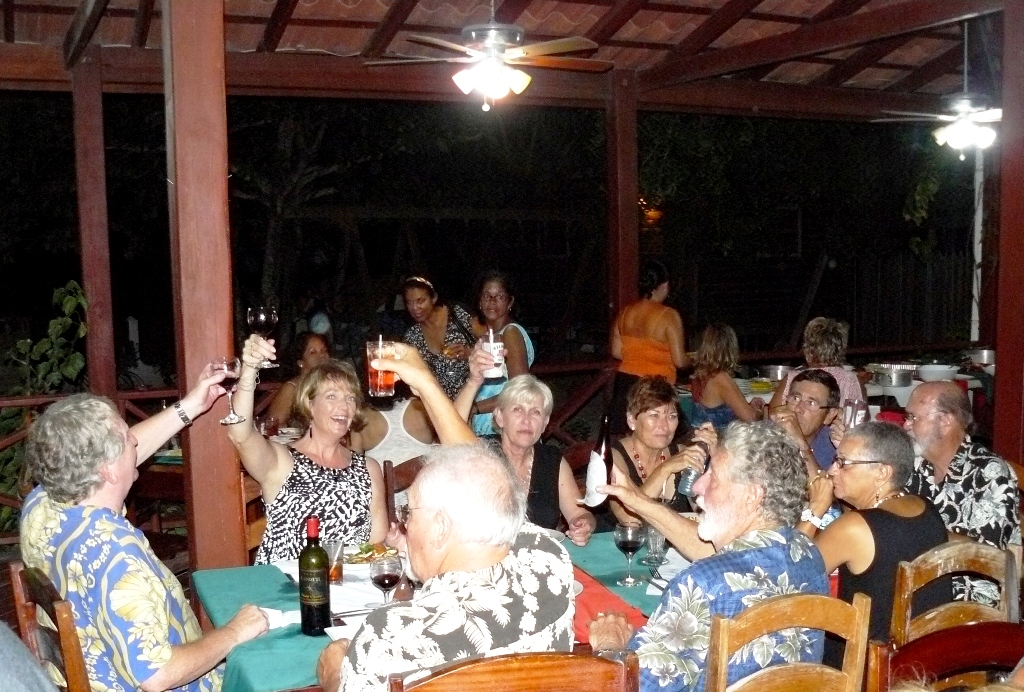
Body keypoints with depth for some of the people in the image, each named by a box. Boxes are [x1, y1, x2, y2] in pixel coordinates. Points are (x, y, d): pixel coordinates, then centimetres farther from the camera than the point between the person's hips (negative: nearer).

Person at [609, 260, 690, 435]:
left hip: (626, 382, 5)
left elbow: (616, 352, 10)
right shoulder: (669, 316, -12)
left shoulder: (625, 313, 4)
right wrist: (691, 360, 8)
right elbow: (679, 361, -13)